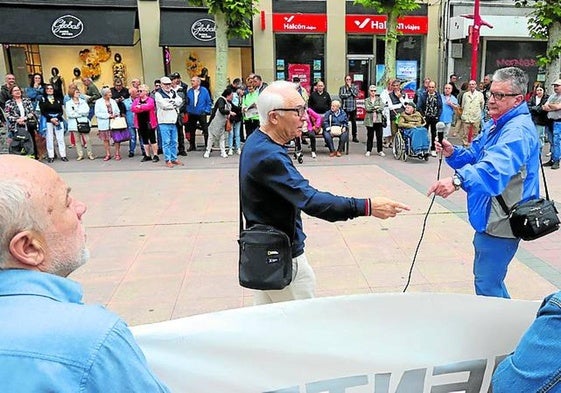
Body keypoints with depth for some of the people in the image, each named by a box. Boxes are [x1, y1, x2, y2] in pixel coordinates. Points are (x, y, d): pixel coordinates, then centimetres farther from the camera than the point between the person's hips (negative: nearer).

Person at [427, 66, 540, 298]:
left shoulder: (518, 131, -23)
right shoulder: (495, 124, 10)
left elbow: (496, 167, -43)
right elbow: (476, 157, 15)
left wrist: (458, 180, -59)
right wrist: (453, 153, -6)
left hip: (501, 222, -11)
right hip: (489, 218, 11)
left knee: (487, 285, -1)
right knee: (486, 277, 26)